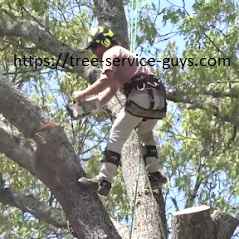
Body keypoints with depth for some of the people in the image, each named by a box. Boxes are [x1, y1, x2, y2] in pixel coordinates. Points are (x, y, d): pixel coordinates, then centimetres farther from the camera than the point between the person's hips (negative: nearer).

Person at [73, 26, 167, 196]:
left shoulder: (111, 52, 8)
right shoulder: (124, 55, 36)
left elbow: (106, 80, -11)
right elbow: (111, 90, 28)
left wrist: (83, 94, -2)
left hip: (142, 95, -9)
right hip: (158, 99, 9)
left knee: (117, 135, -8)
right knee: (146, 134, 29)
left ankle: (104, 180, -16)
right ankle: (155, 174, 18)